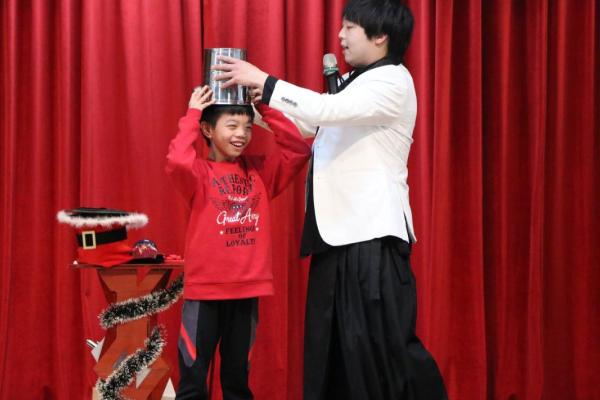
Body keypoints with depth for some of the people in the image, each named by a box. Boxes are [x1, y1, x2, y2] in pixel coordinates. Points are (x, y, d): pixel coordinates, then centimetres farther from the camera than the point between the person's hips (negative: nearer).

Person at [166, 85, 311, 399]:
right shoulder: (199, 173, -5)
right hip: (205, 290, -4)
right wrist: (192, 115, -15)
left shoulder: (259, 170, 8)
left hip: (248, 290, 4)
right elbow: (177, 161, -26)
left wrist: (265, 107, -4)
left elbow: (298, 149, 0)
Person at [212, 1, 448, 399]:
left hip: (372, 234, -9)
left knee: (384, 345, -8)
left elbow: (324, 110, -21)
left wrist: (262, 81, -17)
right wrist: (259, 104, 10)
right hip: (339, 232, 9)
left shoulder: (392, 82, -10)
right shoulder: (353, 82, 19)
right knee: (332, 345, 11)